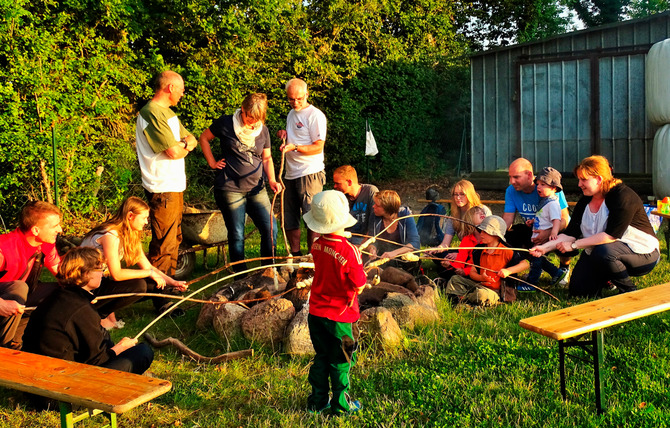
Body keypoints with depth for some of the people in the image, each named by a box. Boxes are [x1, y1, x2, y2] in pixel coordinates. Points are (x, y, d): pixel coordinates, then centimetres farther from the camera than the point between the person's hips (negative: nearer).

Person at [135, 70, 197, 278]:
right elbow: (174, 152, -21)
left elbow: (191, 139, 18)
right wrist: (185, 146, 1)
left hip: (175, 186, 11)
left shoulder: (167, 112, 17)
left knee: (174, 238, 18)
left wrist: (186, 143, -6)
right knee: (163, 243, -6)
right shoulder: (152, 113, -16)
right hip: (162, 189, -11)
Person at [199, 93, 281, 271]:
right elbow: (204, 138, 7)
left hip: (256, 188, 4)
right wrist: (212, 162, 0)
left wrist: (271, 180, -1)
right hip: (230, 188, -4)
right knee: (237, 235, 1)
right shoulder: (226, 123, -5)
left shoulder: (263, 130, 6)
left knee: (271, 228, 0)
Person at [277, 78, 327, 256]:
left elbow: (318, 147, -13)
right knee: (289, 219, 11)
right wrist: (284, 135, 9)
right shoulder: (291, 114, 18)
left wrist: (295, 147, -25)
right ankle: (295, 255, 23)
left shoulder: (315, 115, -8)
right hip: (291, 174, 8)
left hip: (310, 174, -8)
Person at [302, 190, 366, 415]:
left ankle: (318, 401, 30)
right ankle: (340, 403, 25)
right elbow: (359, 287, -17)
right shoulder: (350, 251, -23)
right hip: (339, 316, -5)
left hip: (316, 312, 5)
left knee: (321, 358, 20)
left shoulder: (317, 246, -7)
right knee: (340, 362, 12)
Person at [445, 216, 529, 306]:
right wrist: (481, 278, -15)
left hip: (494, 290, -6)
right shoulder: (479, 251, 7)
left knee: (482, 295, -39)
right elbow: (472, 272, 8)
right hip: (480, 284, 6)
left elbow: (525, 264, -9)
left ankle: (461, 297, -18)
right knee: (455, 279, -5)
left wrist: (508, 271, -21)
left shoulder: (506, 252, -8)